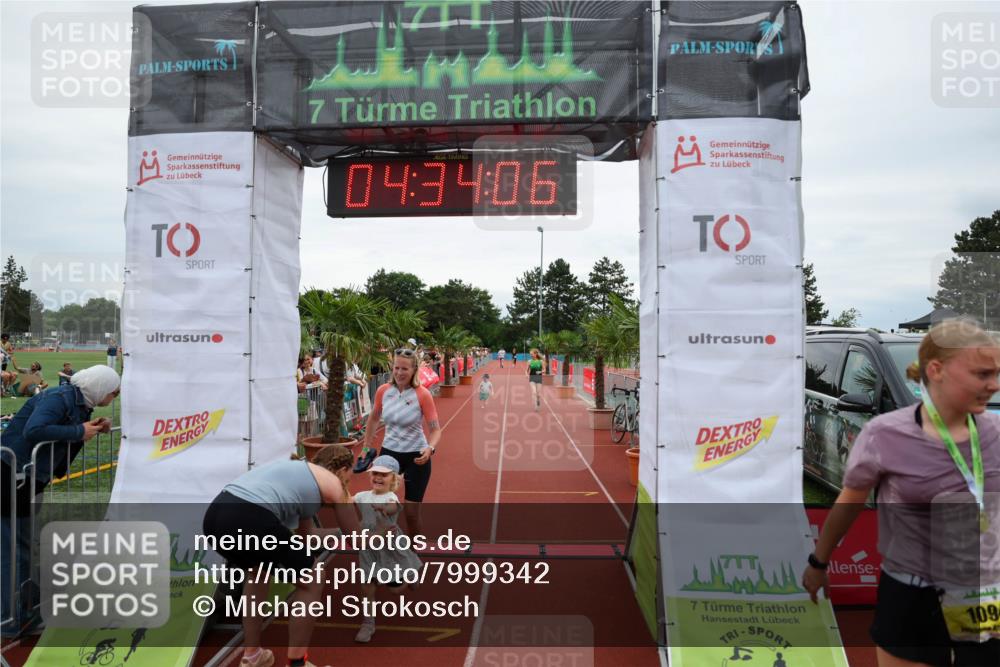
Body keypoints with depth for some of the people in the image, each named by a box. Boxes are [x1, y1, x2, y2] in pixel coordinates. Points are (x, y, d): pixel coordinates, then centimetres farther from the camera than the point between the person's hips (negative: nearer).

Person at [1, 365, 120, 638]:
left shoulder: (79, 404, 7)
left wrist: (95, 429, -1)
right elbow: (33, 431, -35)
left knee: (23, 547, 19)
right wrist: (80, 431, -25)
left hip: (25, 481, 10)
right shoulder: (59, 398, -20)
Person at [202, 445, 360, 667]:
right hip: (250, 520, -8)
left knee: (258, 572, 37)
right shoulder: (333, 483, 15)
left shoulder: (297, 470, 35)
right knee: (311, 582, 15)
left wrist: (337, 531, 55)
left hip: (214, 515, 8)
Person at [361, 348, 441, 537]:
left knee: (411, 512, 1)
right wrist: (366, 446, 15)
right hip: (389, 452, 4)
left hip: (416, 456, -4)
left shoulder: (422, 394, -17)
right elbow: (373, 419, 13)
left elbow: (435, 429, -15)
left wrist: (430, 448, -34)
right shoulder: (383, 391, -6)